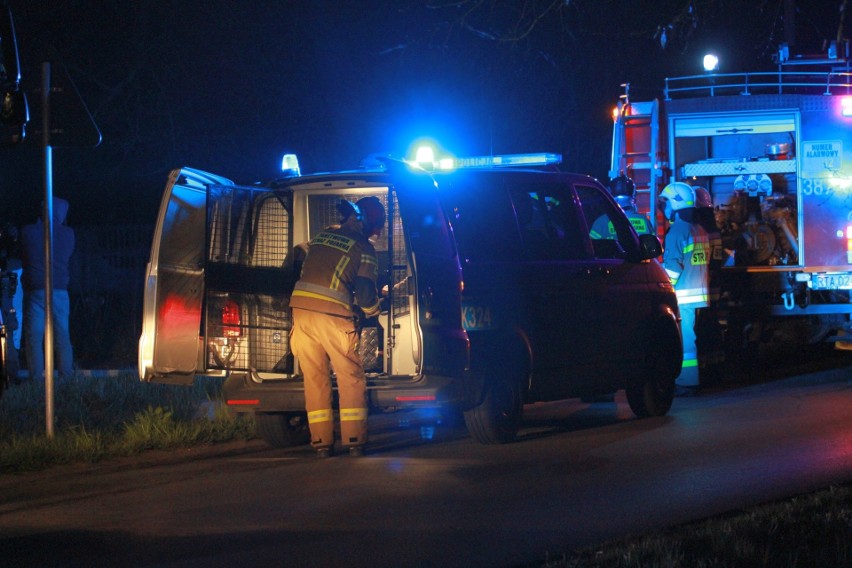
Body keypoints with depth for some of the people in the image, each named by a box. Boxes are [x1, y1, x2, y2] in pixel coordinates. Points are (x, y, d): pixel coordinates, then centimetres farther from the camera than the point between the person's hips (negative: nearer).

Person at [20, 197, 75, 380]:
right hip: (60, 291, 2)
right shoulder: (68, 234, 0)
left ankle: (36, 379, -5)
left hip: (35, 291, -1)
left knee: (34, 337, 1)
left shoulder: (28, 232, -3)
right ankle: (66, 378, 7)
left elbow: (22, 257, 11)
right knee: (62, 337, 9)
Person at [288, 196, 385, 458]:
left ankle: (321, 442, 8)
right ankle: (354, 441, 2)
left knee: (314, 378, 9)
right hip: (333, 315, -5)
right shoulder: (363, 248, 2)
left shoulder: (324, 235, 19)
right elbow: (365, 293, -2)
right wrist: (372, 309, 20)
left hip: (301, 306, 5)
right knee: (351, 378, 6)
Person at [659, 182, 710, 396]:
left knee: (683, 339, -6)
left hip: (682, 295, -9)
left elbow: (672, 266, -17)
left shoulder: (678, 229, -12)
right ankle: (690, 381, 16)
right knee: (688, 337, 13)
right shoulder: (699, 230, 16)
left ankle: (685, 383, -6)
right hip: (698, 293, 9)